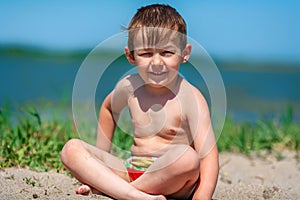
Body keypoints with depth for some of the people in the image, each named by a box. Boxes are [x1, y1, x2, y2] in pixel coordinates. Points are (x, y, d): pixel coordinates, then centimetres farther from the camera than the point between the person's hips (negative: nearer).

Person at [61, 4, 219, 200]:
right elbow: (108, 108, 28)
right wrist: (100, 161, 25)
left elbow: (208, 154, -19)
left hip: (174, 183, -4)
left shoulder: (190, 97, -11)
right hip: (132, 172, 5)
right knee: (71, 149, -11)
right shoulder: (129, 86, 5)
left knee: (187, 157, -38)